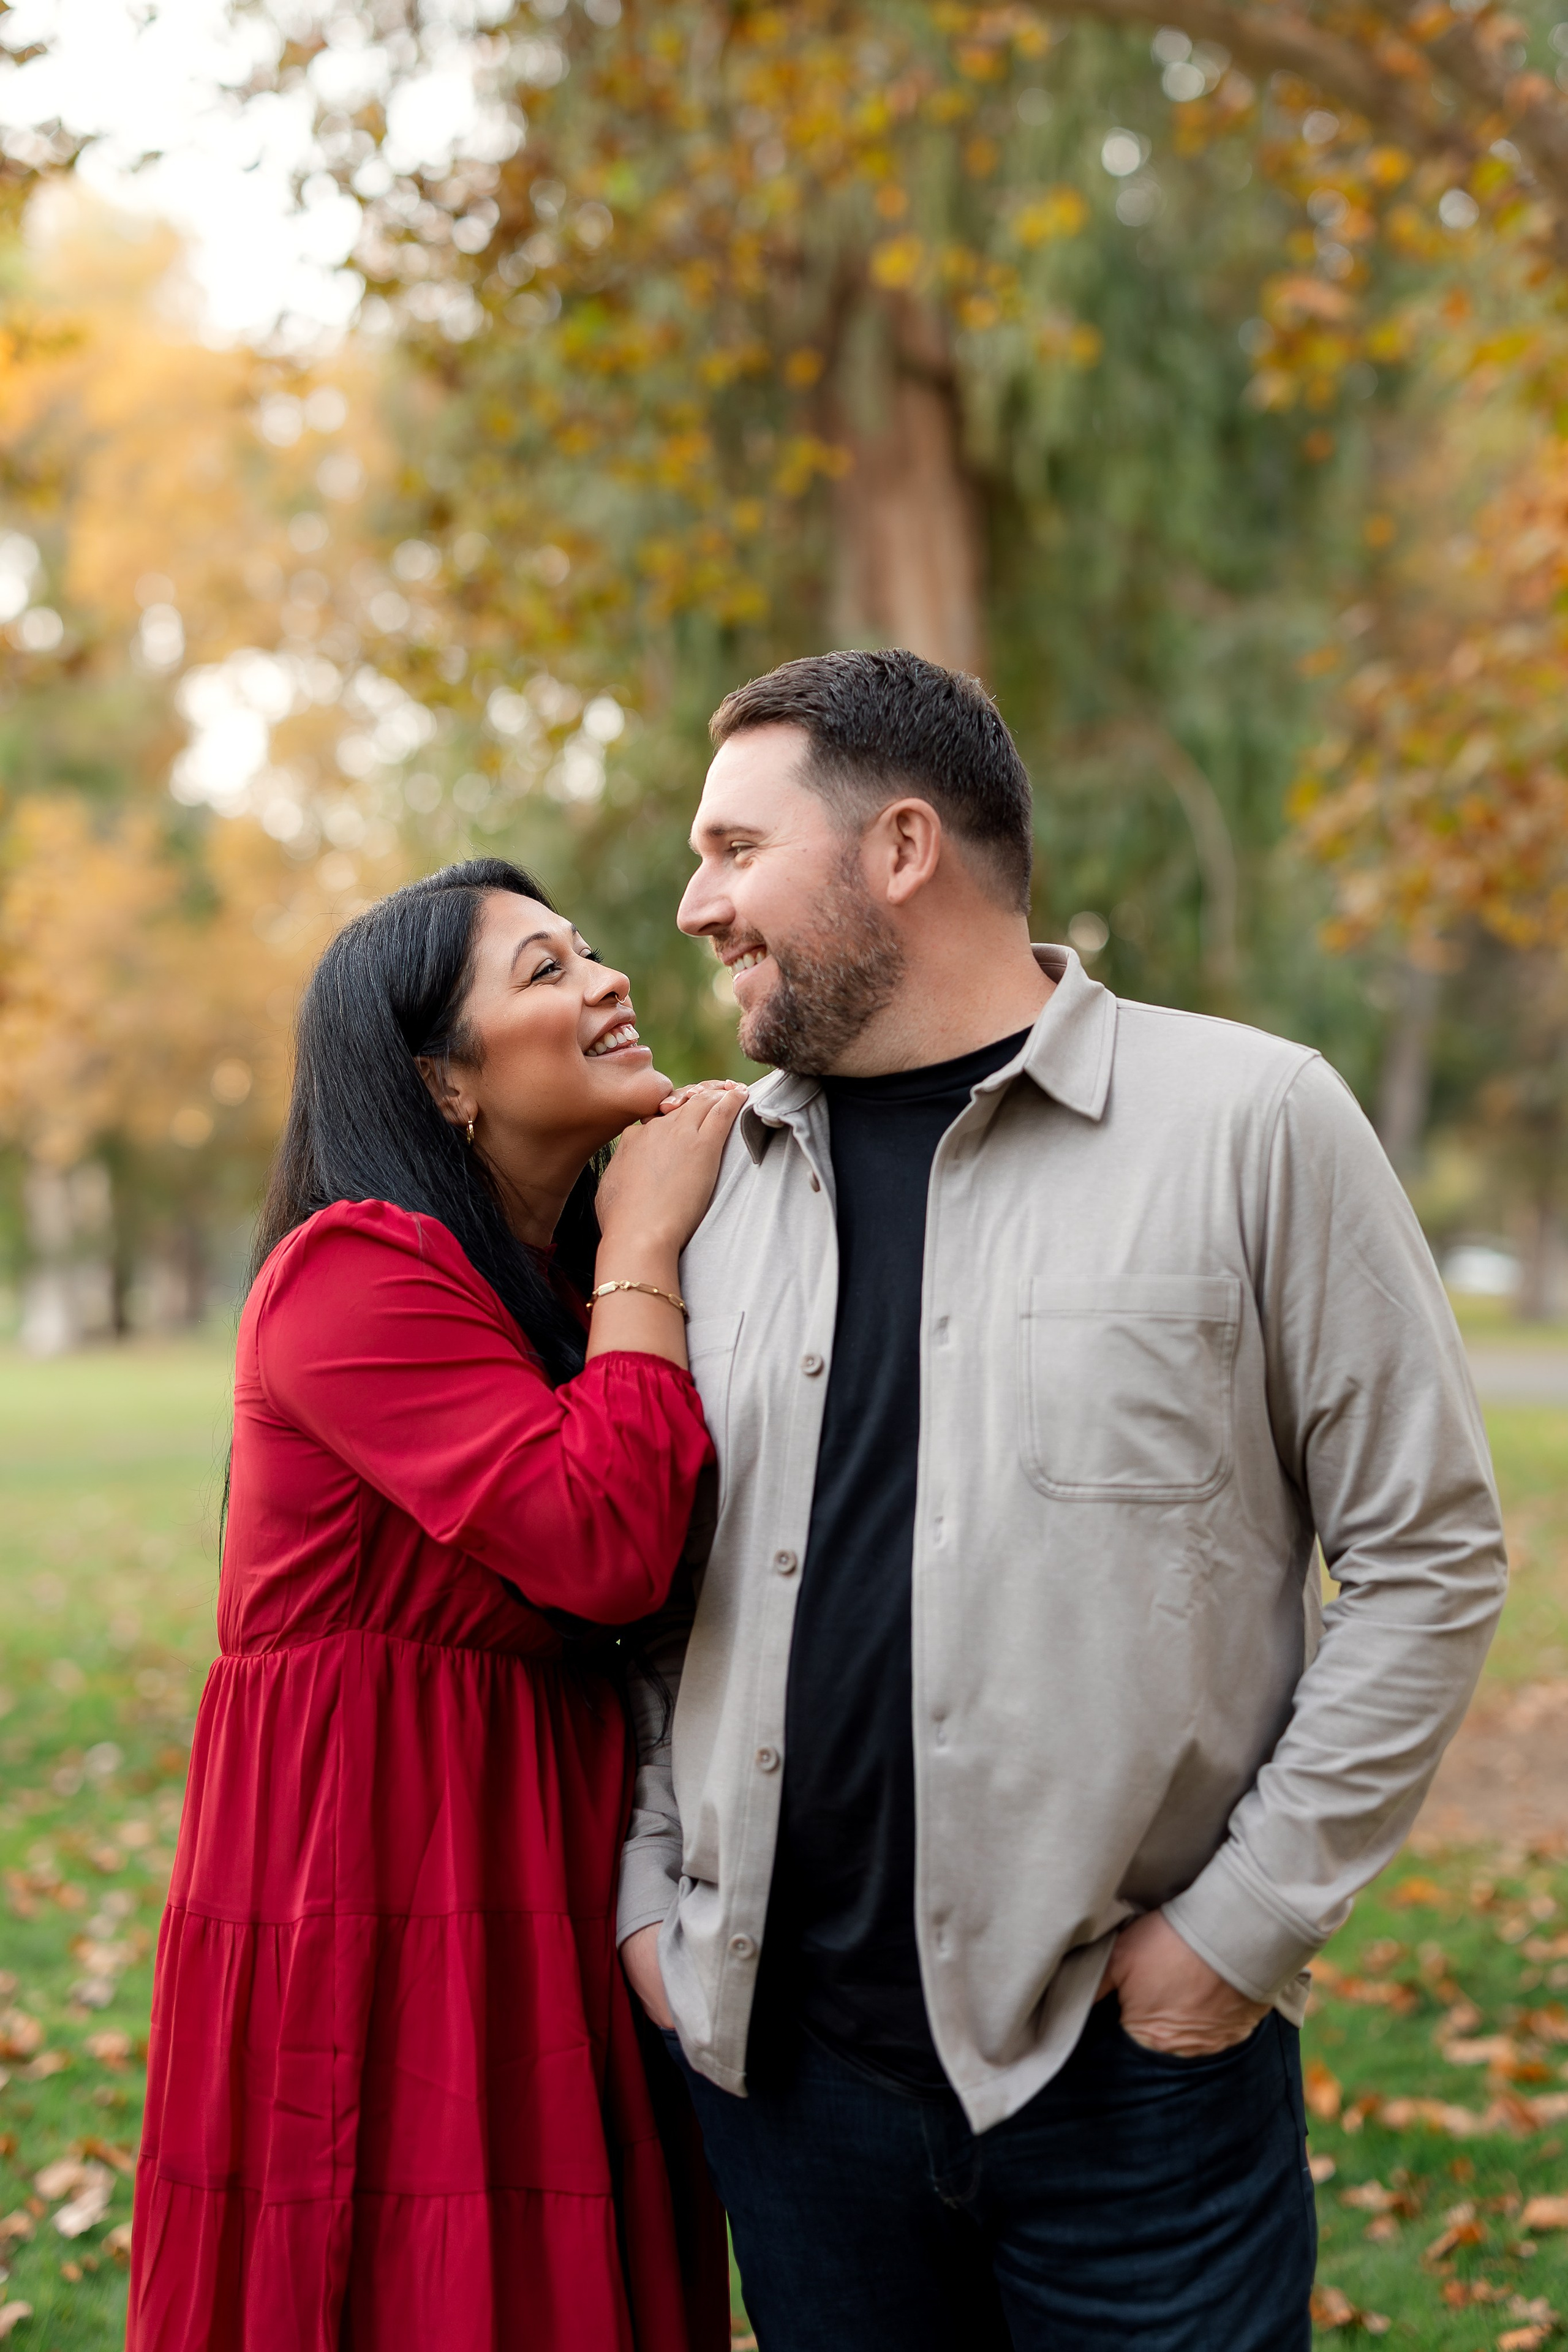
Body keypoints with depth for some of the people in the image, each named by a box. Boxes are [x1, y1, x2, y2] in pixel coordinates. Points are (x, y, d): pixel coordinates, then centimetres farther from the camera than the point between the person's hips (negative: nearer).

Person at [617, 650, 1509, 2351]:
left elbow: (1430, 1551, -5)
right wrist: (642, 1880, 6)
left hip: (1134, 2064, -3)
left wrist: (1245, 1925, -8)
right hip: (783, 2050, 4)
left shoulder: (1251, 1124, -6)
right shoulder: (708, 1175, 7)